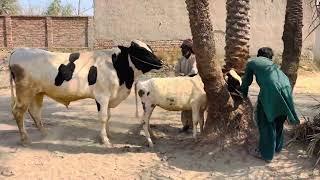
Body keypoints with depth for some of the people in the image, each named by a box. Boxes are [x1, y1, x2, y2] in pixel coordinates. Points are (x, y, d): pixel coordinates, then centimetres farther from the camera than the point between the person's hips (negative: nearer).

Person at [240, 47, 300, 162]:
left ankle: (266, 153, 15)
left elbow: (246, 81, 29)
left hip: (271, 90, -6)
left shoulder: (252, 62, 21)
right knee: (278, 119, 23)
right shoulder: (271, 64, 34)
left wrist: (244, 94, 47)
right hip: (286, 88, 6)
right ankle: (277, 146, 40)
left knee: (266, 121, 8)